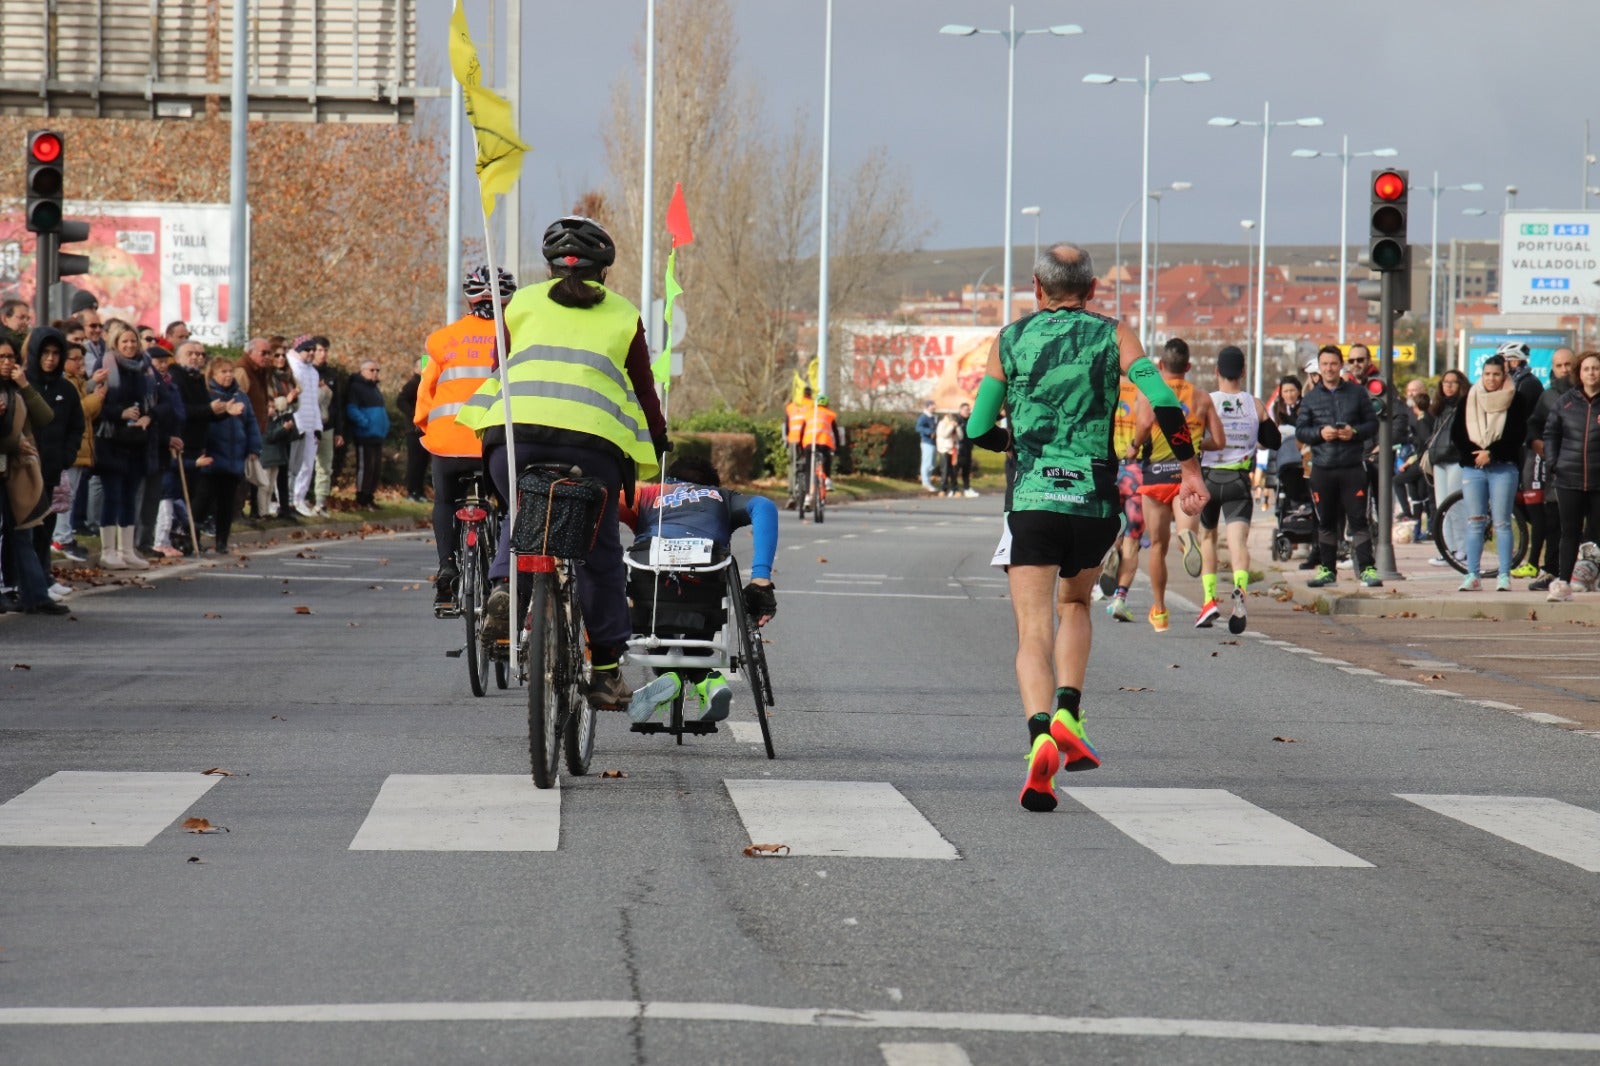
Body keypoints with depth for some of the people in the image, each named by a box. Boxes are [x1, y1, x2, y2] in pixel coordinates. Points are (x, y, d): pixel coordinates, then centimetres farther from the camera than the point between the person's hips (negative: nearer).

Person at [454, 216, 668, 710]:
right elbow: (644, 393, 20)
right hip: (592, 441, -1)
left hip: (515, 430, 1)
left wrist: (484, 426, 33)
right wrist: (657, 456, 28)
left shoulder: (523, 303, 21)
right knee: (600, 550, 14)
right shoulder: (622, 316, 20)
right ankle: (605, 671, 14)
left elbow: (498, 370, 21)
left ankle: (505, 584, 1)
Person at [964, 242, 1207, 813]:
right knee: (1075, 603, 26)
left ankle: (1040, 734, -28)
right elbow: (1163, 401, -7)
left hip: (1032, 499, -1)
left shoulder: (1010, 340, 7)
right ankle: (1067, 714, 6)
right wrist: (1189, 468, -1)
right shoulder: (1112, 335, 6)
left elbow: (978, 429, 10)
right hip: (1095, 499, 1)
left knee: (1034, 629, -4)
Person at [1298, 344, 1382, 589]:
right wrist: (1320, 433, -11)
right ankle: (1326, 568, 15)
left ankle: (1367, 569, -5)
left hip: (1352, 467, -2)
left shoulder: (1357, 393, 7)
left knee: (1358, 519, -5)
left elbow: (1372, 424, 6)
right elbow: (1300, 431, 8)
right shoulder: (1311, 398, 11)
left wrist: (1354, 432, -13)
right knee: (1325, 522, 8)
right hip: (1322, 469, 2)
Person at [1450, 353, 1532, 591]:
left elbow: (1518, 436, -5)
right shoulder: (1469, 400, 10)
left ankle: (1504, 576, -1)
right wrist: (1472, 456, -8)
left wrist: (1491, 453, -14)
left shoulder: (1516, 401, 2)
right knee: (1474, 523, 1)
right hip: (1472, 467, 3)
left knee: (1502, 523, -3)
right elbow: (1456, 433, 7)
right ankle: (1472, 576, 2)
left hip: (1504, 467, -3)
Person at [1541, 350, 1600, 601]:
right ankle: (1563, 583, 4)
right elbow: (1550, 433, 14)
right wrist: (1552, 463, 4)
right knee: (1570, 533, 3)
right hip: (1569, 479, 2)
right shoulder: (1566, 402, 7)